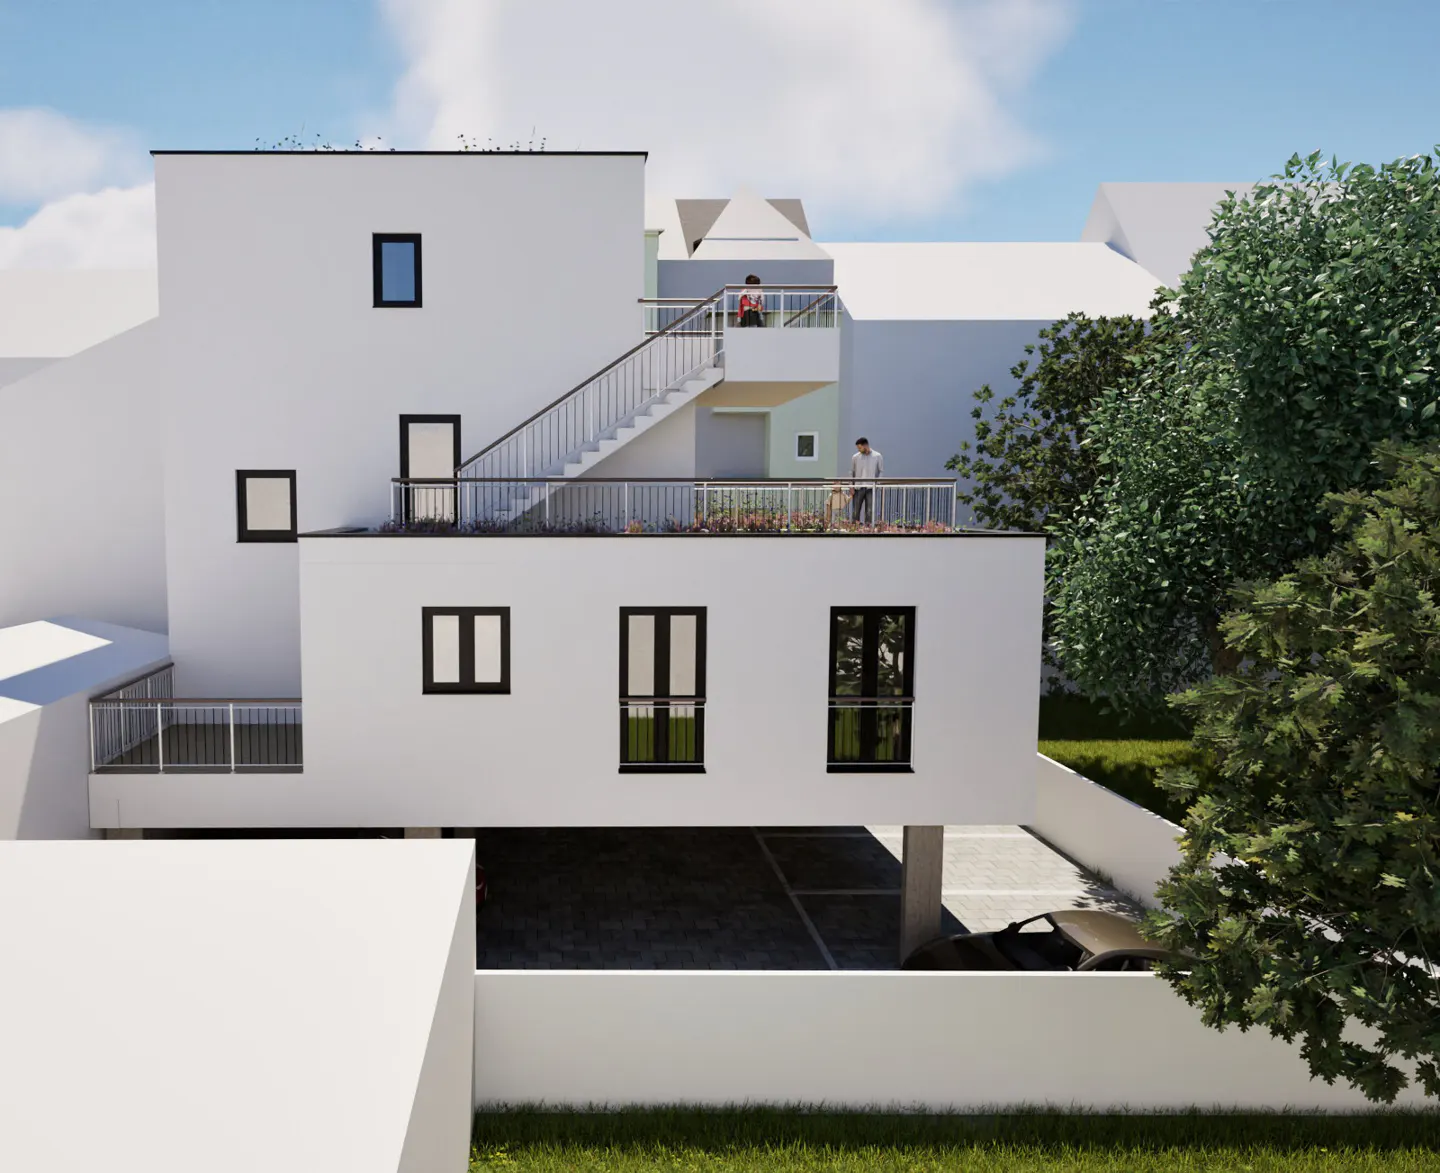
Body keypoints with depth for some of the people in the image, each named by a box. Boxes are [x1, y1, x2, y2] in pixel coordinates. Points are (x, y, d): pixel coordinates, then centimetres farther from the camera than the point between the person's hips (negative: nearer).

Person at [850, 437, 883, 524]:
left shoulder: (877, 456, 1)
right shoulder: (855, 457, 5)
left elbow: (881, 471, 5)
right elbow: (852, 472, 10)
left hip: (871, 488, -1)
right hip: (858, 487, 1)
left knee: (869, 511, -3)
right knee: (855, 511, -1)